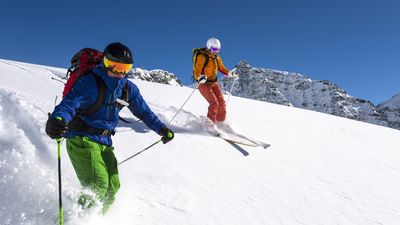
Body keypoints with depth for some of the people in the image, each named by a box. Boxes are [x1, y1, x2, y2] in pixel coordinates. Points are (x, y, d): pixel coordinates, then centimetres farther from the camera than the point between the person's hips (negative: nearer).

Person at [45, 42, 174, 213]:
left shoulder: (128, 88, 3)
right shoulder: (90, 82, -15)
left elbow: (143, 111, 13)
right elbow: (70, 103, -28)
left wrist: (162, 129, 9)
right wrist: (57, 119, -50)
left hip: (104, 142, 7)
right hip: (82, 139, -6)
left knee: (112, 187, 6)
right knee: (98, 183, -20)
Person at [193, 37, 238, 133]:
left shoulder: (216, 57, 6)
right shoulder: (202, 57, -15)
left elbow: (221, 68, 18)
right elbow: (196, 72, -21)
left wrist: (229, 73, 1)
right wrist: (200, 78, -42)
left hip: (214, 83, 7)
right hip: (203, 84, -6)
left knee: (221, 103, -2)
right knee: (214, 103, -19)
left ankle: (220, 123, 15)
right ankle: (210, 125, -8)